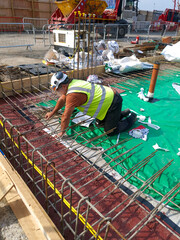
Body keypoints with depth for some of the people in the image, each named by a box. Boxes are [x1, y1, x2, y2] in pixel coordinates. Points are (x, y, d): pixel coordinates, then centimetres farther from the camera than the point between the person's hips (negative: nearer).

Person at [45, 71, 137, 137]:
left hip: (113, 103, -9)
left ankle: (131, 117, 16)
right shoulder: (72, 84, 4)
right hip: (108, 98, 9)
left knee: (110, 131, -1)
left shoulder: (73, 94, -27)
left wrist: (62, 131, -5)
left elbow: (66, 116, -21)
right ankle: (124, 113, 30)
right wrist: (52, 113, 28)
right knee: (100, 123, 22)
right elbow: (62, 100, 19)